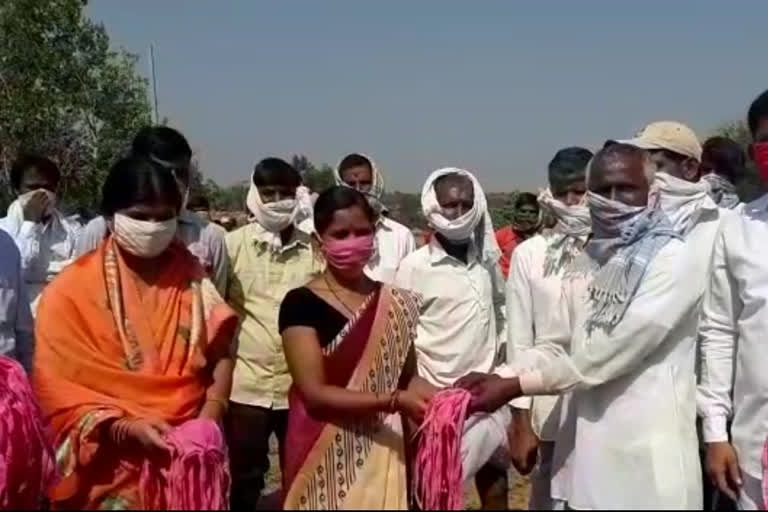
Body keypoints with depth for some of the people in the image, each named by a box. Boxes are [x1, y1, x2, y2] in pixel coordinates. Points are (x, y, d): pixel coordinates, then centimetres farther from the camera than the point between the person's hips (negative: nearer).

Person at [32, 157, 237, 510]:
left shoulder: (191, 278, 3)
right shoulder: (72, 291, -6)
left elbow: (220, 356, 1)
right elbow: (60, 389, -9)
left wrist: (208, 420, -13)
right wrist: (125, 428, -21)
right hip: (116, 468, -2)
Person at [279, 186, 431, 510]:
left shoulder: (395, 304, 4)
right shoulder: (301, 303, -10)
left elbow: (408, 376, 8)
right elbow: (315, 393, -15)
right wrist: (394, 401, -22)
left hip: (383, 455, 4)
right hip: (324, 459, -3)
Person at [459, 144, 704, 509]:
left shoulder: (673, 261, -12)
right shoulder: (588, 262, 10)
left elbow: (610, 352, -18)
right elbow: (558, 347, 9)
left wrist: (516, 385, -16)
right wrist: (499, 376, -7)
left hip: (648, 455, -6)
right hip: (587, 445, 6)